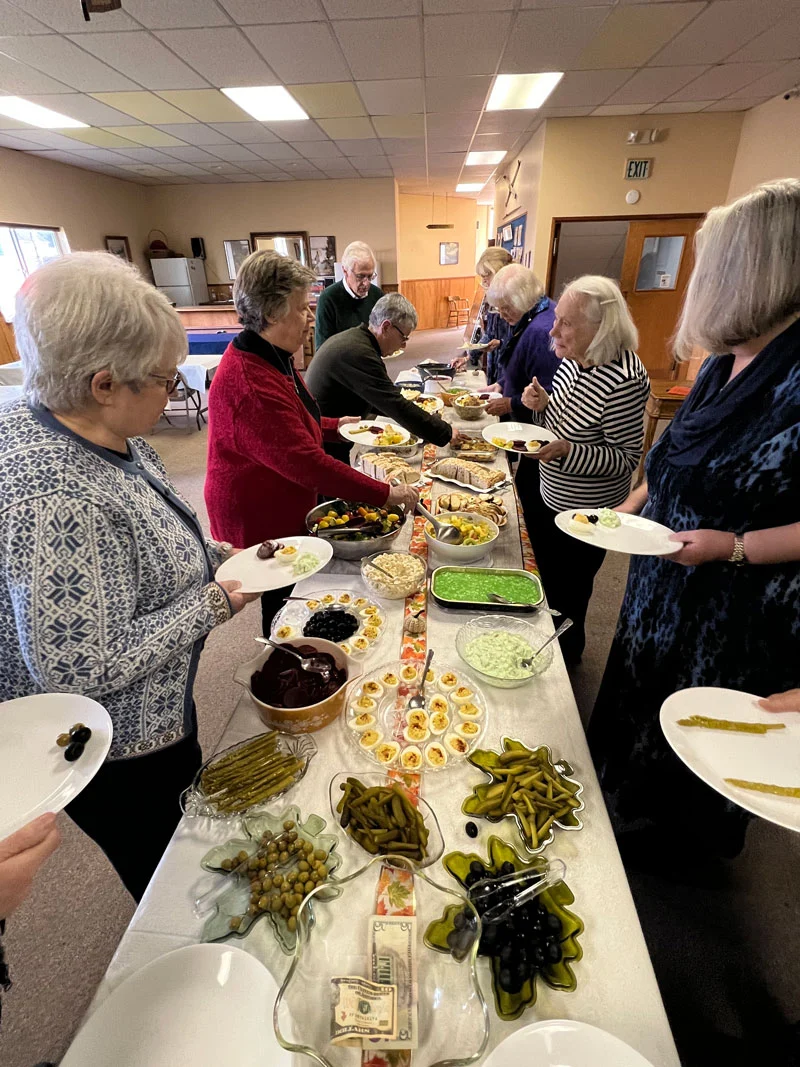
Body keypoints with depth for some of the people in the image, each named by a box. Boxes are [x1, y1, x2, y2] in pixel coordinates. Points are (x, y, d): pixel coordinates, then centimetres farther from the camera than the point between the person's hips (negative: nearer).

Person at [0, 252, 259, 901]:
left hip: (160, 716, 9)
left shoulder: (103, 436, -5)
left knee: (189, 844, 33)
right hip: (118, 760, -9)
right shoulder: (55, 498, -36)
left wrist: (212, 556, -1)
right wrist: (212, 604, -23)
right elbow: (81, 667, -33)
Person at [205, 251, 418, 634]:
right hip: (263, 525, -10)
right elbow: (306, 463, -34)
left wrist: (333, 425, 10)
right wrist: (385, 494, -31)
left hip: (284, 509, 10)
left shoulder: (268, 357, 6)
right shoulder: (250, 383, -30)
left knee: (291, 605, 24)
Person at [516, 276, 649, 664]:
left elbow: (627, 458, -22)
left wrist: (566, 452, -35)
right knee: (548, 577, 26)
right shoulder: (572, 360, -2)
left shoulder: (624, 380, -28)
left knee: (566, 592, 13)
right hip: (547, 493, 8)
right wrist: (542, 404, -10)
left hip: (582, 514, -8)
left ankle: (567, 652, 42)